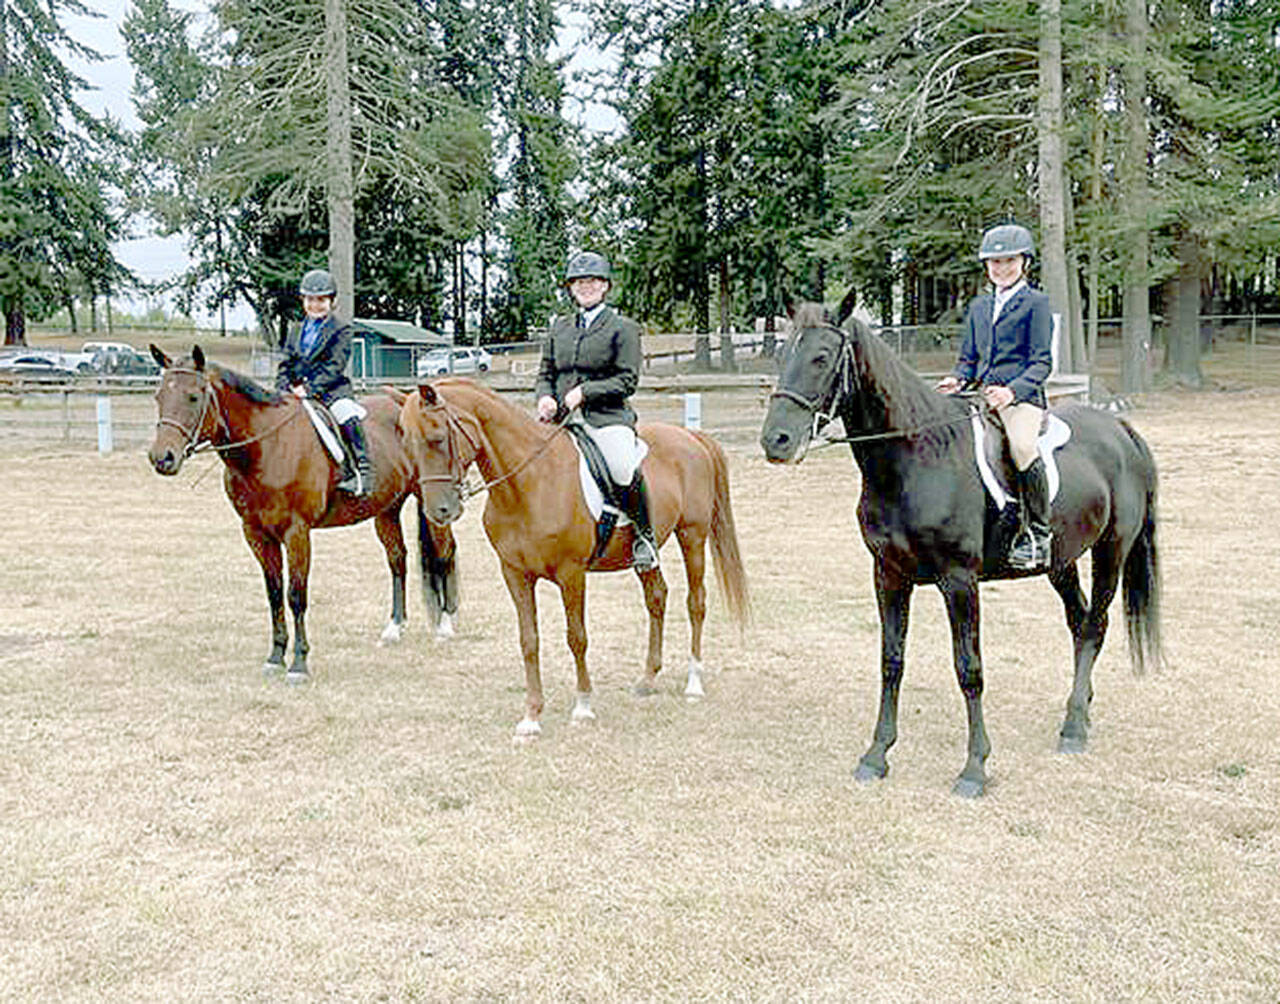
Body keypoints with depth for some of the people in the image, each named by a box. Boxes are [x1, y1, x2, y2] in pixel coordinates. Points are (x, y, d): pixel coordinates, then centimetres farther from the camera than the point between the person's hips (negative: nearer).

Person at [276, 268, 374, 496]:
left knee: (347, 417, -30)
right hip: (297, 391, 6)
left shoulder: (341, 330, 0)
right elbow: (286, 364, 18)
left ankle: (362, 471, -29)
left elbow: (335, 367, -9)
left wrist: (311, 388, -19)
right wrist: (284, 388, -1)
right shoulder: (297, 332, 18)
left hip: (330, 390, -6)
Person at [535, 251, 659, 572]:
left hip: (607, 417, -5)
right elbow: (545, 373, 21)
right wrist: (545, 397, -2)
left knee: (625, 468, -29)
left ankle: (644, 534, -6)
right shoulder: (560, 327, 19)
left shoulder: (623, 328, 5)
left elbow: (628, 380, -2)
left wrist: (585, 391, -13)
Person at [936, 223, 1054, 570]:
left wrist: (1012, 391, -20)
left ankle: (1037, 532, -21)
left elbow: (1042, 361, -4)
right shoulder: (978, 307, 22)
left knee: (1022, 446, -34)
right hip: (984, 395, 7)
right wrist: (958, 379, 0)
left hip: (1023, 396, -6)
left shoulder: (1036, 303, 3)